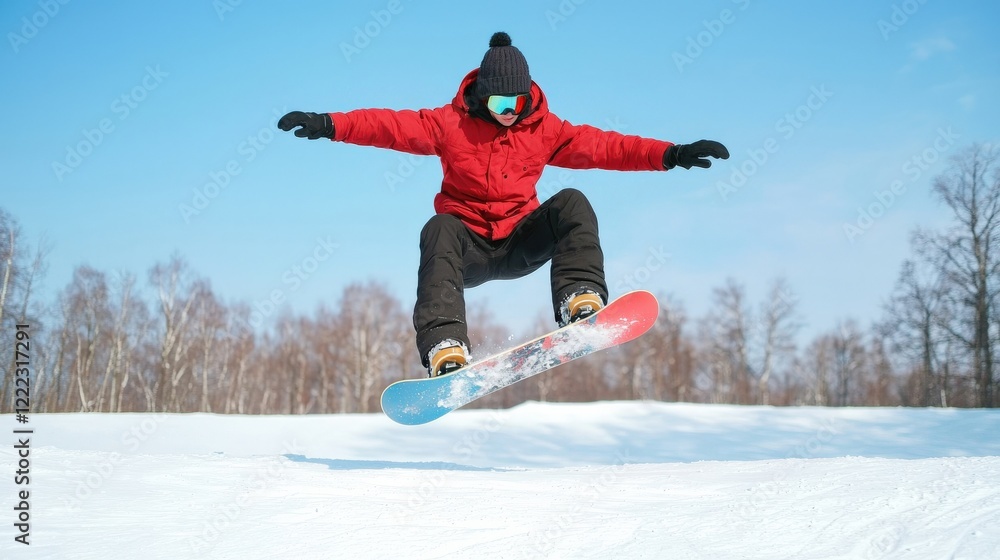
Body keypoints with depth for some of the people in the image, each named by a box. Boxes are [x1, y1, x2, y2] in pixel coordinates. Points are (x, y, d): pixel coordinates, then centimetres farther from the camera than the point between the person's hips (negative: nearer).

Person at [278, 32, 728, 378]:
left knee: (571, 203, -22)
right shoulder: (451, 123, -2)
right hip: (468, 248, -2)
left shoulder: (544, 130, 4)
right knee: (439, 230, -35)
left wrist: (670, 154, -12)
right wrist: (328, 125, -26)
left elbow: (602, 146, -2)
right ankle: (444, 349, -48)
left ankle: (580, 301, -37)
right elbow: (392, 125, -13)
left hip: (521, 243, 2)